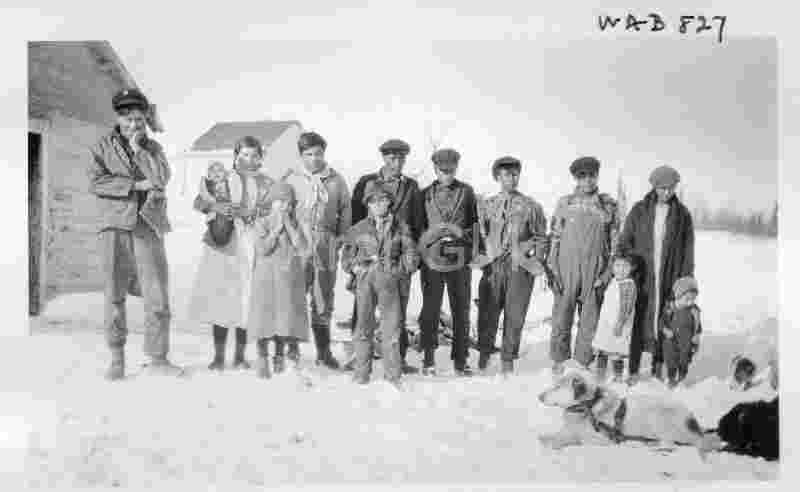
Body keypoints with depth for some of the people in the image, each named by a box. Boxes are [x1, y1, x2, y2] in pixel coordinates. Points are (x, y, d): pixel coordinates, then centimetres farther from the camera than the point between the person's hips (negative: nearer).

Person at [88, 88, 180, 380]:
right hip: (115, 227, -1)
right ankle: (117, 359, 11)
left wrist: (137, 148, -5)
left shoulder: (154, 148, 14)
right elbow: (95, 182, -5)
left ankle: (157, 357, 6)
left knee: (157, 295, -3)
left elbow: (162, 179, -4)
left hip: (149, 227, 1)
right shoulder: (102, 147, 9)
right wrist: (136, 185, -10)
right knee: (114, 296, 1)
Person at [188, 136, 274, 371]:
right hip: (222, 245, -1)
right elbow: (198, 202, -1)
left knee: (246, 301, 1)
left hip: (252, 248, 1)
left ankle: (240, 356, 15)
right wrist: (215, 206, -20)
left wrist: (246, 211, -17)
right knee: (220, 300, -1)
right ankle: (218, 356, 11)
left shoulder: (267, 183, 11)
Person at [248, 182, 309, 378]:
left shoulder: (294, 224, 8)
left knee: (286, 314, 3)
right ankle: (262, 359, 7)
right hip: (267, 276, -2)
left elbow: (302, 246, -8)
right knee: (265, 314, -1)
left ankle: (279, 356, 15)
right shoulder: (262, 222, 1)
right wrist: (276, 229, -11)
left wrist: (288, 224, -8)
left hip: (290, 278, 2)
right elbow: (263, 249, -12)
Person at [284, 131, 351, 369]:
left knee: (324, 299, 8)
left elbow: (345, 212, 12)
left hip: (327, 245, 1)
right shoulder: (292, 179, 6)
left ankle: (324, 351, 17)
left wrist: (340, 238, 4)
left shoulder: (337, 181, 8)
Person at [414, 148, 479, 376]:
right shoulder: (424, 195, 8)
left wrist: (461, 232, -9)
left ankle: (460, 359, 16)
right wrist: (434, 233, -6)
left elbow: (476, 224, 8)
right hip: (431, 260, 0)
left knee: (461, 311, 5)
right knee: (430, 311, 2)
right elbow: (418, 228, 10)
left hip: (460, 261, 1)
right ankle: (428, 359, 13)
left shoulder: (466, 192, 7)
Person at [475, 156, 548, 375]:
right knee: (487, 313, 2)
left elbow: (541, 236, 9)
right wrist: (481, 255, 4)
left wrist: (537, 260, -1)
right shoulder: (487, 205, 11)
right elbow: (479, 234, 17)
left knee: (515, 315, 2)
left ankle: (508, 358, 16)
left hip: (520, 267, -1)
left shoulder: (531, 206, 6)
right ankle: (484, 352, 22)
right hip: (493, 266, 1)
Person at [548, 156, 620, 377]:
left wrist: (610, 270, 0)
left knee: (590, 316, 4)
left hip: (595, 268, 1)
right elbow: (554, 236, 6)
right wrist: (552, 268, 0)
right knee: (562, 313, 2)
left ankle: (583, 360, 15)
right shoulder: (564, 203, 6)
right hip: (567, 266, 0)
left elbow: (615, 240, 8)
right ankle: (559, 359, 14)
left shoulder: (609, 205, 7)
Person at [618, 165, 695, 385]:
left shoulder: (682, 215, 3)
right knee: (637, 320, -3)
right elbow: (624, 242, 3)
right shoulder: (639, 211, 1)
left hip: (669, 277, 1)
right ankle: (633, 369, 2)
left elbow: (688, 249, 4)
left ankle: (658, 363, 19)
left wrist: (686, 281, 1)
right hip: (641, 276, -1)